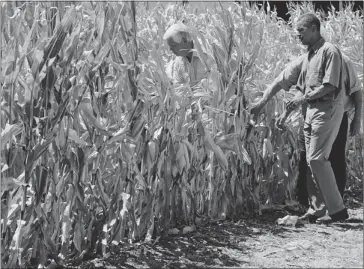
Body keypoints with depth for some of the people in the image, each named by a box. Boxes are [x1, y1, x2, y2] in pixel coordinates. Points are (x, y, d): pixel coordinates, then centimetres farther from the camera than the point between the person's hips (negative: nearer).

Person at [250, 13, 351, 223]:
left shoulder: (330, 51, -10)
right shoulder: (307, 56, 16)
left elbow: (330, 86, -17)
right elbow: (283, 79, 16)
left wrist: (303, 98, -14)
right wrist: (263, 102, 12)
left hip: (328, 109, -8)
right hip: (312, 111, 9)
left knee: (317, 159, -12)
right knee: (312, 160, 8)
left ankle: (338, 209, -5)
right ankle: (317, 209, 14)